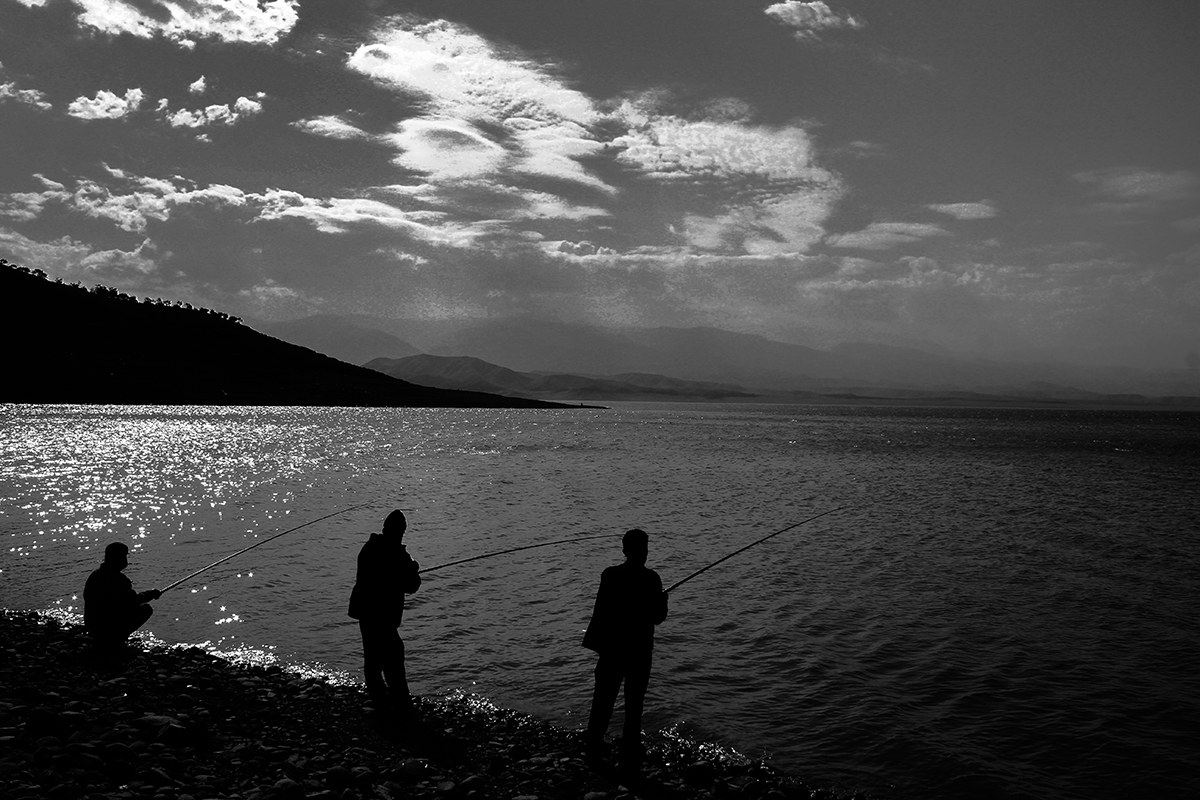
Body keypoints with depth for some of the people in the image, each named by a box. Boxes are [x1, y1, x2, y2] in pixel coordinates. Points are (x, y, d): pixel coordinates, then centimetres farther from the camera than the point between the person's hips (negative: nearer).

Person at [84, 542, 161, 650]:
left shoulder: (95, 574, 4)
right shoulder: (119, 580, -19)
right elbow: (134, 601, -13)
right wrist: (151, 594, 6)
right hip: (110, 627, -8)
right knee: (146, 609, 0)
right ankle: (115, 639, -3)